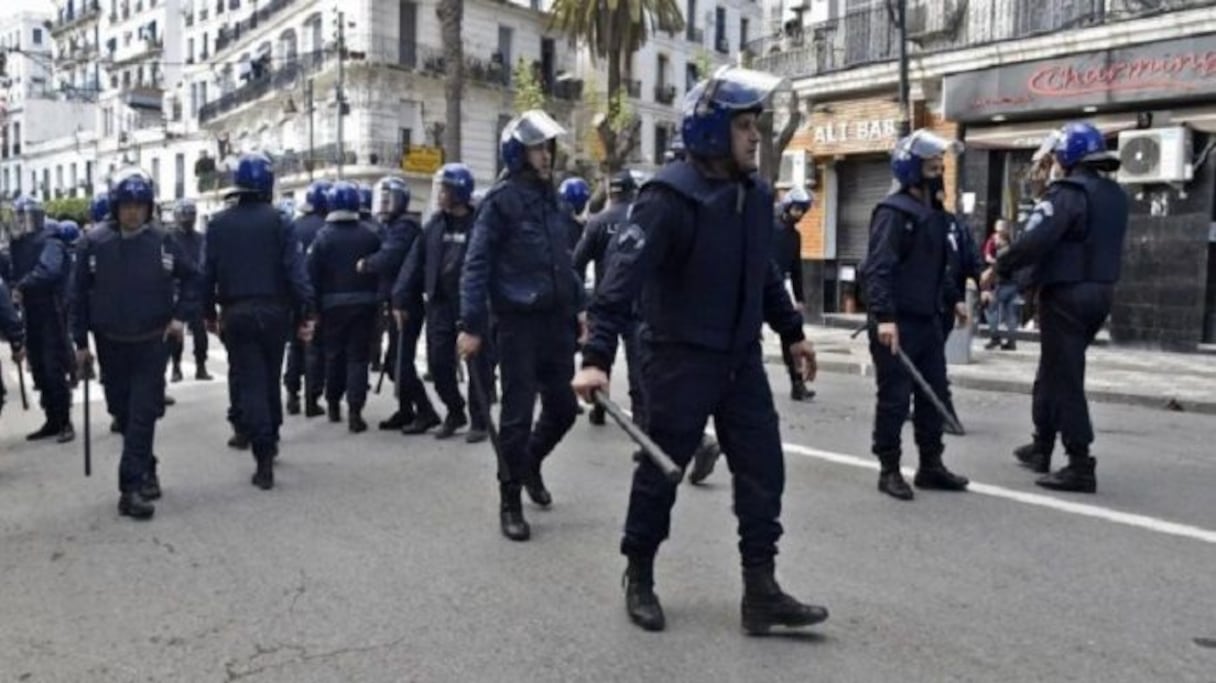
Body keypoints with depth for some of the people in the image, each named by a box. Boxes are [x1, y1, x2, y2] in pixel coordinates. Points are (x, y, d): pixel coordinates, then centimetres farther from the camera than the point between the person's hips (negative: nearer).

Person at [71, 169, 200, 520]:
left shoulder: (163, 241, -5)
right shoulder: (94, 242, -5)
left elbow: (192, 277, 8)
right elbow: (79, 293, 1)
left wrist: (181, 315, -5)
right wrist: (81, 342, 1)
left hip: (152, 343, -2)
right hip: (111, 344, 2)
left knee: (143, 414, -6)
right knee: (123, 412, 12)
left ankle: (132, 486, -5)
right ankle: (145, 472, 30)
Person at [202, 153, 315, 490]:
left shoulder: (219, 223, 2)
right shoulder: (278, 221, -5)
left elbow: (208, 271, 1)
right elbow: (296, 270, -11)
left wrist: (209, 312, 12)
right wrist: (305, 314, -8)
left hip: (236, 314, 0)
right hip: (274, 311, 0)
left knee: (249, 383, 0)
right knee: (271, 379, 17)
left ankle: (264, 458, -7)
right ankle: (270, 442, 31)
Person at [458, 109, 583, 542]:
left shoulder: (552, 200, 14)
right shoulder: (501, 199, -7)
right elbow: (476, 265, -11)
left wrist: (580, 308, 15)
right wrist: (472, 325, -16)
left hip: (556, 320, 7)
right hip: (519, 322, -6)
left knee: (563, 406, 12)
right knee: (519, 413, -1)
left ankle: (530, 463, 39)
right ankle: (510, 502, 13)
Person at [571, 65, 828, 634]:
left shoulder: (755, 194, 6)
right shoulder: (669, 197, -18)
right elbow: (624, 275, -27)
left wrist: (791, 331, 23)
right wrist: (597, 357, -35)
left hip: (741, 357, 7)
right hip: (679, 359, -7)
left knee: (763, 468, 5)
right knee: (661, 470, 6)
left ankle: (761, 590, 16)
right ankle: (639, 579, 27)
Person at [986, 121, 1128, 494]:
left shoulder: (1068, 193, -16)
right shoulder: (1115, 195, 12)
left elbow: (1034, 241, -25)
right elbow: (1100, 244, 14)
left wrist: (998, 269, -12)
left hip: (1066, 294, -9)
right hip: (1099, 292, 9)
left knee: (1065, 379, -4)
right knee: (1053, 372, 20)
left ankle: (1080, 466, -3)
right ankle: (1042, 446, 30)